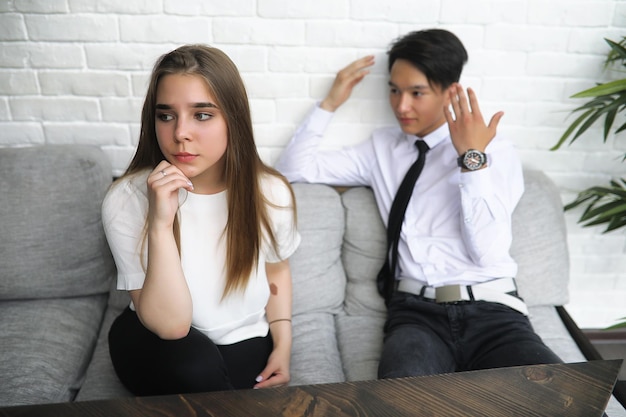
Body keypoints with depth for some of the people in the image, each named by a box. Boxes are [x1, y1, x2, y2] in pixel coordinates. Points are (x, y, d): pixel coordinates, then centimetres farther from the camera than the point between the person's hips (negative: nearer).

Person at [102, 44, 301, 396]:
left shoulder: (271, 192, -13)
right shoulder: (127, 200, -21)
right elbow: (170, 325, -24)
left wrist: (283, 345, -4)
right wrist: (160, 224, -35)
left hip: (246, 345, 2)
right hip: (158, 350, -1)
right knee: (194, 364, -31)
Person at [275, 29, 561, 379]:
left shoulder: (496, 151, 5)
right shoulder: (383, 148, 14)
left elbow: (488, 253, -7)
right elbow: (294, 168, 13)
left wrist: (473, 159, -12)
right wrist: (331, 102, 9)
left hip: (492, 311, 1)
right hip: (416, 312, 0)